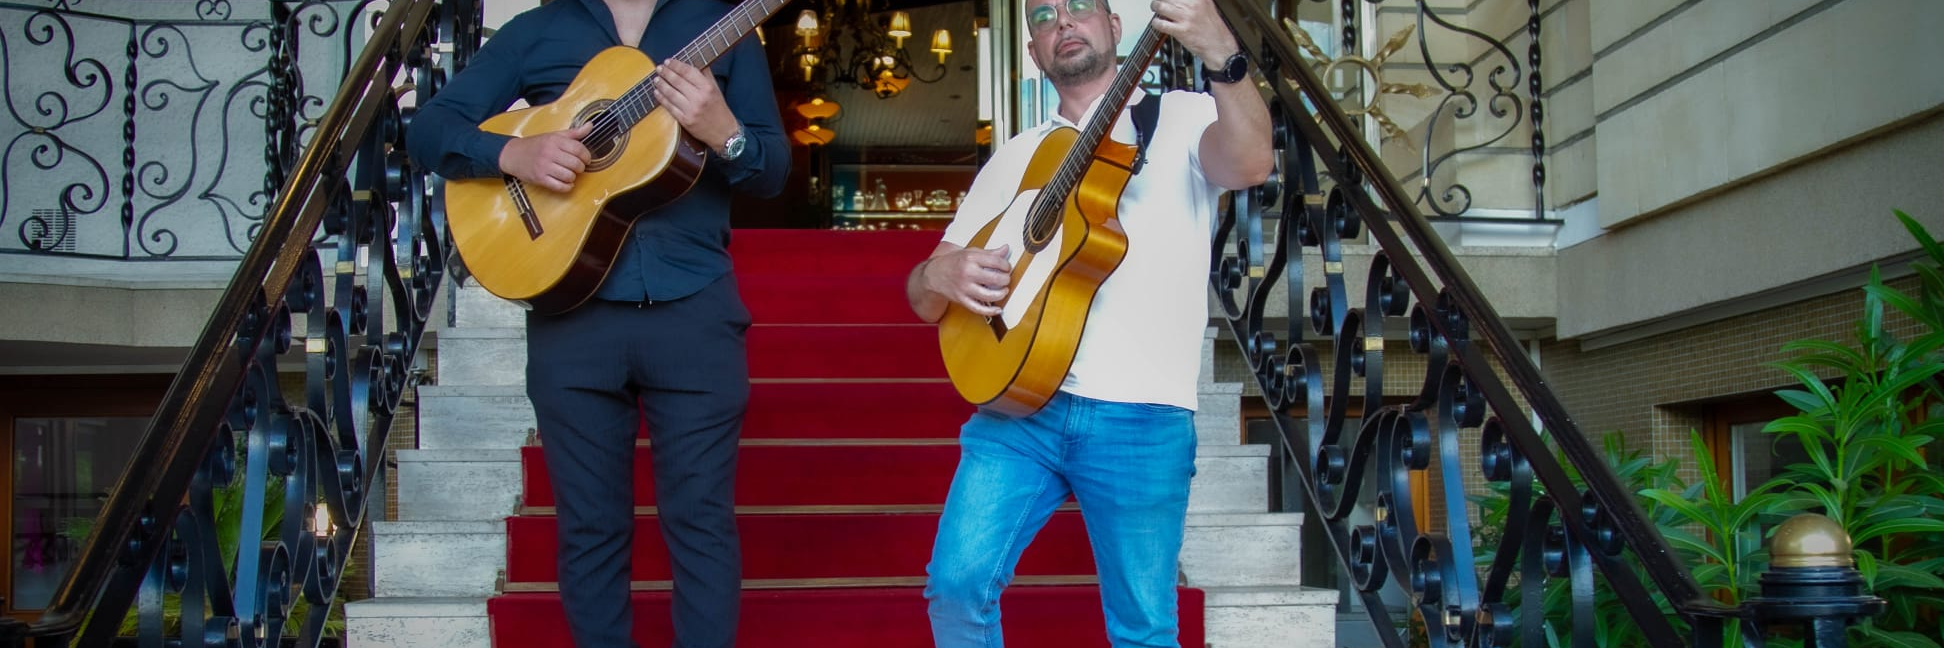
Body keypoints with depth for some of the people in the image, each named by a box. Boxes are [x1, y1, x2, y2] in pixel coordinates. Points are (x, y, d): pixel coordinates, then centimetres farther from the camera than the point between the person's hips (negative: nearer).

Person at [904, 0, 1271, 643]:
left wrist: (1220, 54, -34)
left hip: (1141, 419, -3)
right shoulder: (1015, 157, 19)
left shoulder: (1181, 118, 8)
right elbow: (924, 298, 19)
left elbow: (1249, 164, -17)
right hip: (1017, 404, 3)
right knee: (955, 582, -10)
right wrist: (939, 274, -6)